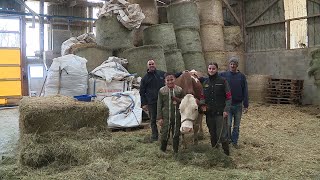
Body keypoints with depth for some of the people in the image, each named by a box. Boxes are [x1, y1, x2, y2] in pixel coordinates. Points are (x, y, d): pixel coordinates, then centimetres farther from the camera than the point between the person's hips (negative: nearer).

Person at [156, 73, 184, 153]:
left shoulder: (179, 90, 1)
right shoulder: (162, 91, -2)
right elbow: (159, 105, 0)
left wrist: (178, 100, -12)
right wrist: (159, 117, -4)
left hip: (177, 117, 2)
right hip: (166, 117, -1)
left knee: (176, 134, 10)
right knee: (165, 134, 2)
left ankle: (176, 151, 26)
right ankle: (162, 151, 21)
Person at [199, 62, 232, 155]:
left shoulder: (222, 81, -5)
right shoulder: (205, 82, 7)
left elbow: (228, 97, -6)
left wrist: (226, 110, -14)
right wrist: (202, 103, -6)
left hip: (220, 113, -4)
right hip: (209, 113, 5)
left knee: (222, 135, -6)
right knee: (213, 135, 16)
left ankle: (226, 154, 8)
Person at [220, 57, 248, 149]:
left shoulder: (241, 76, 1)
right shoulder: (223, 75, -2)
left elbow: (245, 92, 2)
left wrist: (246, 105, 0)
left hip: (238, 105, 1)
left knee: (236, 125, 11)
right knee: (228, 124, -2)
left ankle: (234, 141, 24)